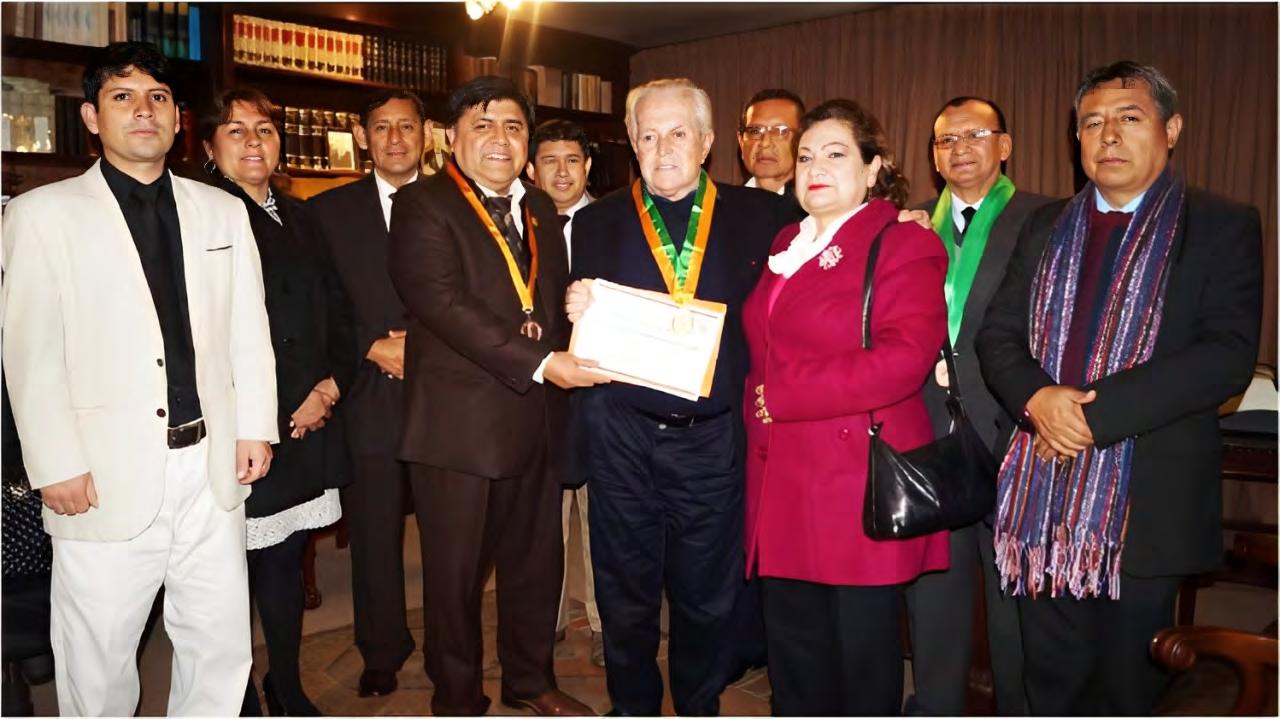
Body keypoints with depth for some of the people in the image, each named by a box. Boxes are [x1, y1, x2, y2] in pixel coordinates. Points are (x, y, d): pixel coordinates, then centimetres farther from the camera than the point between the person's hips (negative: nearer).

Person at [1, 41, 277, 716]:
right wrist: (56, 464, -9)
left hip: (212, 465, 3)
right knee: (98, 656, 10)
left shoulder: (224, 211, 9)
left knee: (221, 642, 12)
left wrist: (255, 427, 3)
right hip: (107, 475, -3)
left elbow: (249, 331, 9)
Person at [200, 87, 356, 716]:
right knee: (232, 570, 2)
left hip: (306, 423, 6)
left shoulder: (297, 218, 16)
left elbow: (337, 310, 15)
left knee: (285, 559, 16)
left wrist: (330, 386, 1)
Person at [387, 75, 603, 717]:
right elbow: (445, 304, -20)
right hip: (460, 422, -6)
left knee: (537, 560, 17)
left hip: (537, 419, 6)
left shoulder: (541, 210, 15)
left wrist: (568, 360, -3)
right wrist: (540, 364, -25)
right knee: (455, 573, 8)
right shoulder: (422, 207, -7)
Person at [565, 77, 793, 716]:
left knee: (709, 597, 11)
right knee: (626, 595, 12)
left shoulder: (758, 215, 5)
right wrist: (577, 311, -13)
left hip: (714, 439, 0)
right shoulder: (597, 221, 7)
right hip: (623, 438, 1)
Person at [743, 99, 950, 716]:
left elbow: (905, 358, -19)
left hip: (859, 488, -6)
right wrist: (758, 405, 4)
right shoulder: (785, 246, 17)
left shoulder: (905, 245, -5)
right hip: (782, 487, 7)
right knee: (794, 661, 15)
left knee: (863, 658, 7)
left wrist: (781, 397, -16)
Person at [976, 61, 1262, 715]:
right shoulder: (1045, 228, 13)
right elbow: (997, 335, 7)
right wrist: (1038, 398, -14)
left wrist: (1093, 411, -19)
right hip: (1043, 496, 3)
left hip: (1145, 502, -3)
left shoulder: (1222, 227, 0)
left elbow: (1228, 355, -12)